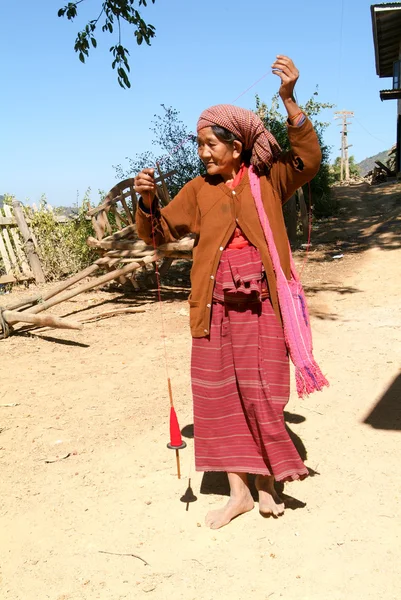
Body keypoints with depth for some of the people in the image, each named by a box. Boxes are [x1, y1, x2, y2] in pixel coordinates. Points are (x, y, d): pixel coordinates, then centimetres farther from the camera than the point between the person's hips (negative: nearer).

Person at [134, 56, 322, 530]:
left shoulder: (267, 178, 3)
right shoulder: (198, 189, 9)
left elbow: (308, 159, -13)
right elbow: (159, 231, 9)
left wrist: (289, 100, -22)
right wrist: (147, 200, -10)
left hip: (261, 300, -2)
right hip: (216, 303, 3)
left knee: (262, 392, 4)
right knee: (218, 394, 6)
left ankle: (266, 484, 23)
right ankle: (238, 491, 21)